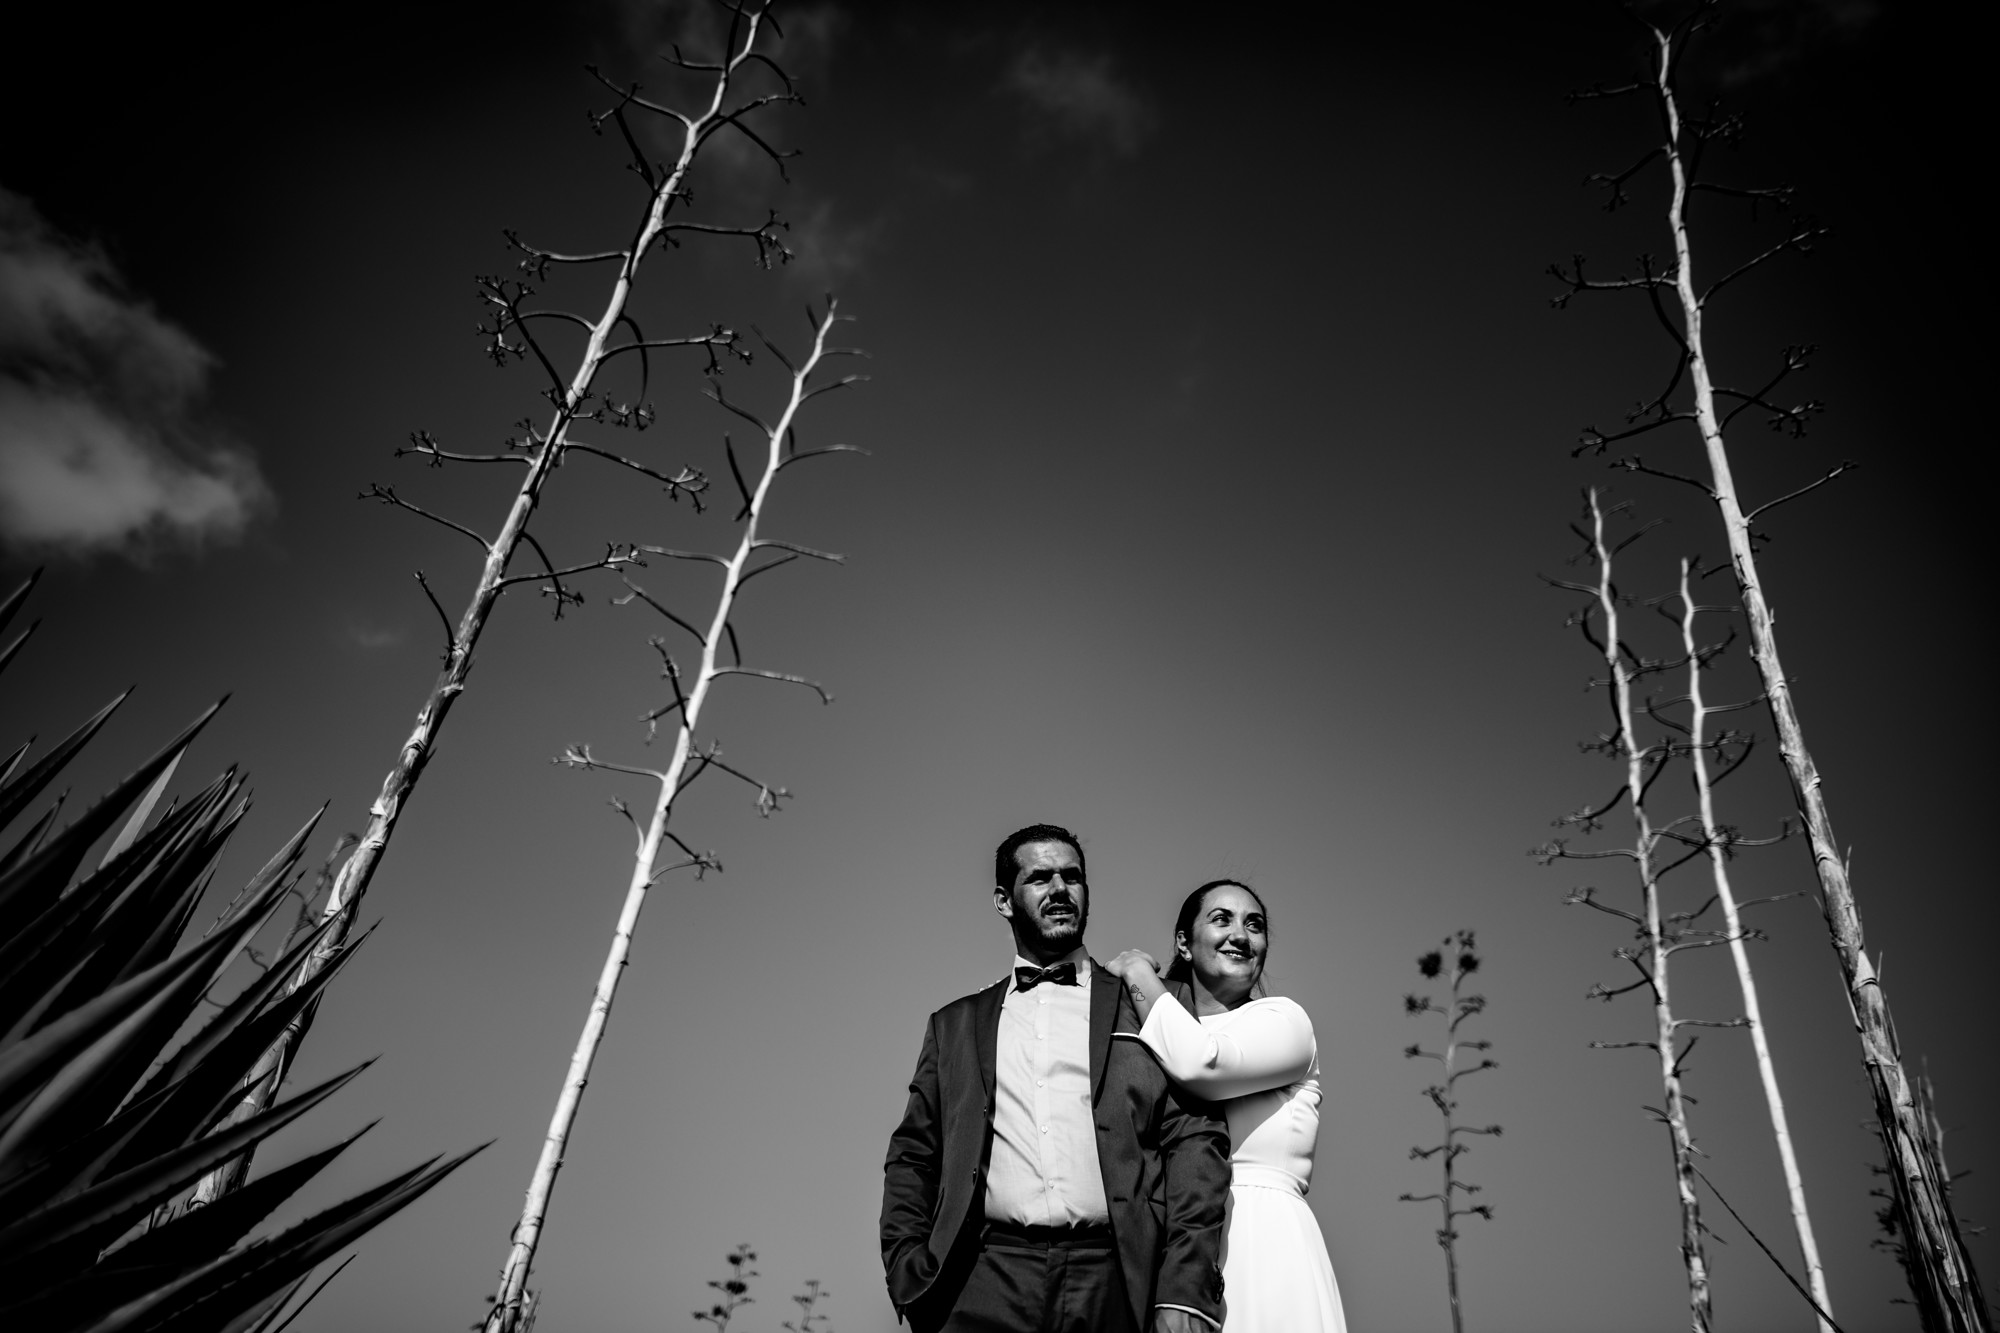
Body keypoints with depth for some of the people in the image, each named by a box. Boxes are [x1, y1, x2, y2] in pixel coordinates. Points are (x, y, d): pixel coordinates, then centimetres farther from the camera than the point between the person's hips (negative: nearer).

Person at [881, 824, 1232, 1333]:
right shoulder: (955, 1025, 14)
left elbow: (1196, 1140, -1)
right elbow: (912, 1158, 15)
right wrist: (911, 1275, 1)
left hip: (1116, 1284, -1)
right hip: (988, 1288, 1)